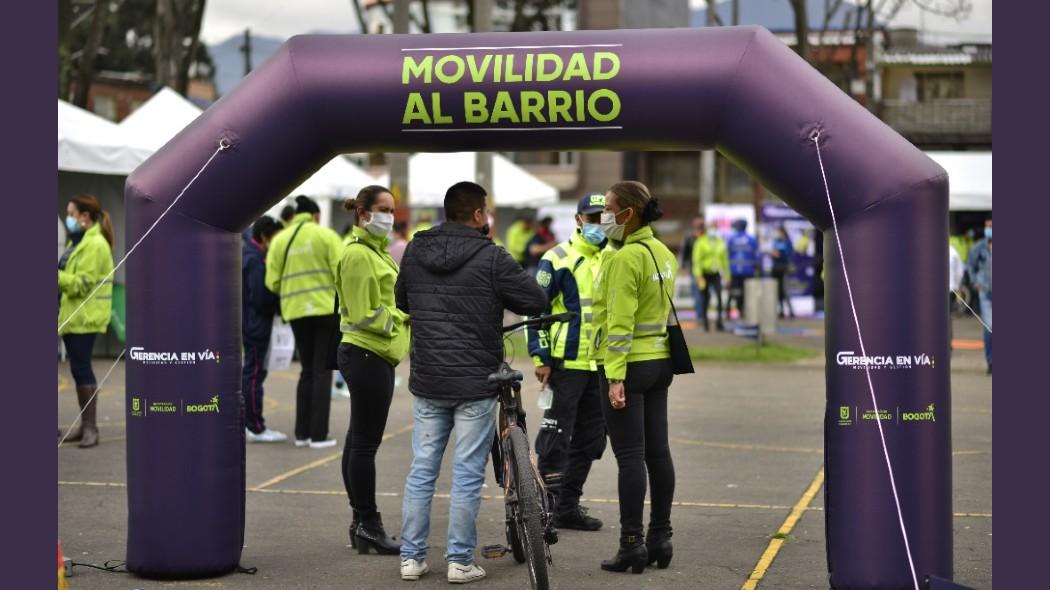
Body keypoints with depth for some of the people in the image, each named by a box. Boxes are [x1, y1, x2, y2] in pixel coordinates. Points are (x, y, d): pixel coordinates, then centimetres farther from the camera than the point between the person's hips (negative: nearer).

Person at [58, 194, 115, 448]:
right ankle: (85, 424, 16)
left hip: (85, 318, -10)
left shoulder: (95, 245, -13)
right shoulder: (79, 242, 19)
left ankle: (90, 427, -7)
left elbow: (82, 283, -20)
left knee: (81, 368, -10)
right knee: (78, 369, 11)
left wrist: (57, 277, -26)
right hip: (72, 316, 10)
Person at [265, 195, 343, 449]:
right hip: (327, 309, -4)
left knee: (307, 371, 16)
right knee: (322, 371, 1)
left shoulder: (279, 240, 6)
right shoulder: (326, 236, -4)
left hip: (296, 311, 4)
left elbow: (273, 281, 1)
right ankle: (318, 434, -2)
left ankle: (302, 432, 15)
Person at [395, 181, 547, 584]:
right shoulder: (490, 257, -11)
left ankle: (411, 558, 14)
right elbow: (537, 302, -8)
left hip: (427, 383, 4)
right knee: (467, 476, 2)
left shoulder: (414, 253, 4)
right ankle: (460, 561, 5)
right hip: (475, 384, -4)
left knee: (421, 471, 11)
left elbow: (401, 301, 19)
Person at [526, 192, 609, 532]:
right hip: (567, 363, -6)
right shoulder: (559, 259, -6)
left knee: (590, 439, 11)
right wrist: (540, 357, -11)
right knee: (556, 438, -5)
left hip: (601, 364, 7)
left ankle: (568, 505, 20)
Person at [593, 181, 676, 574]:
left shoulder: (626, 258, -16)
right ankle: (660, 539, 15)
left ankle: (632, 544, -4)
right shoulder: (662, 253, 12)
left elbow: (620, 323, -20)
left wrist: (615, 377, -21)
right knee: (657, 452, 10)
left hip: (629, 365, -9)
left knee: (630, 456, -6)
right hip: (659, 363, 9)